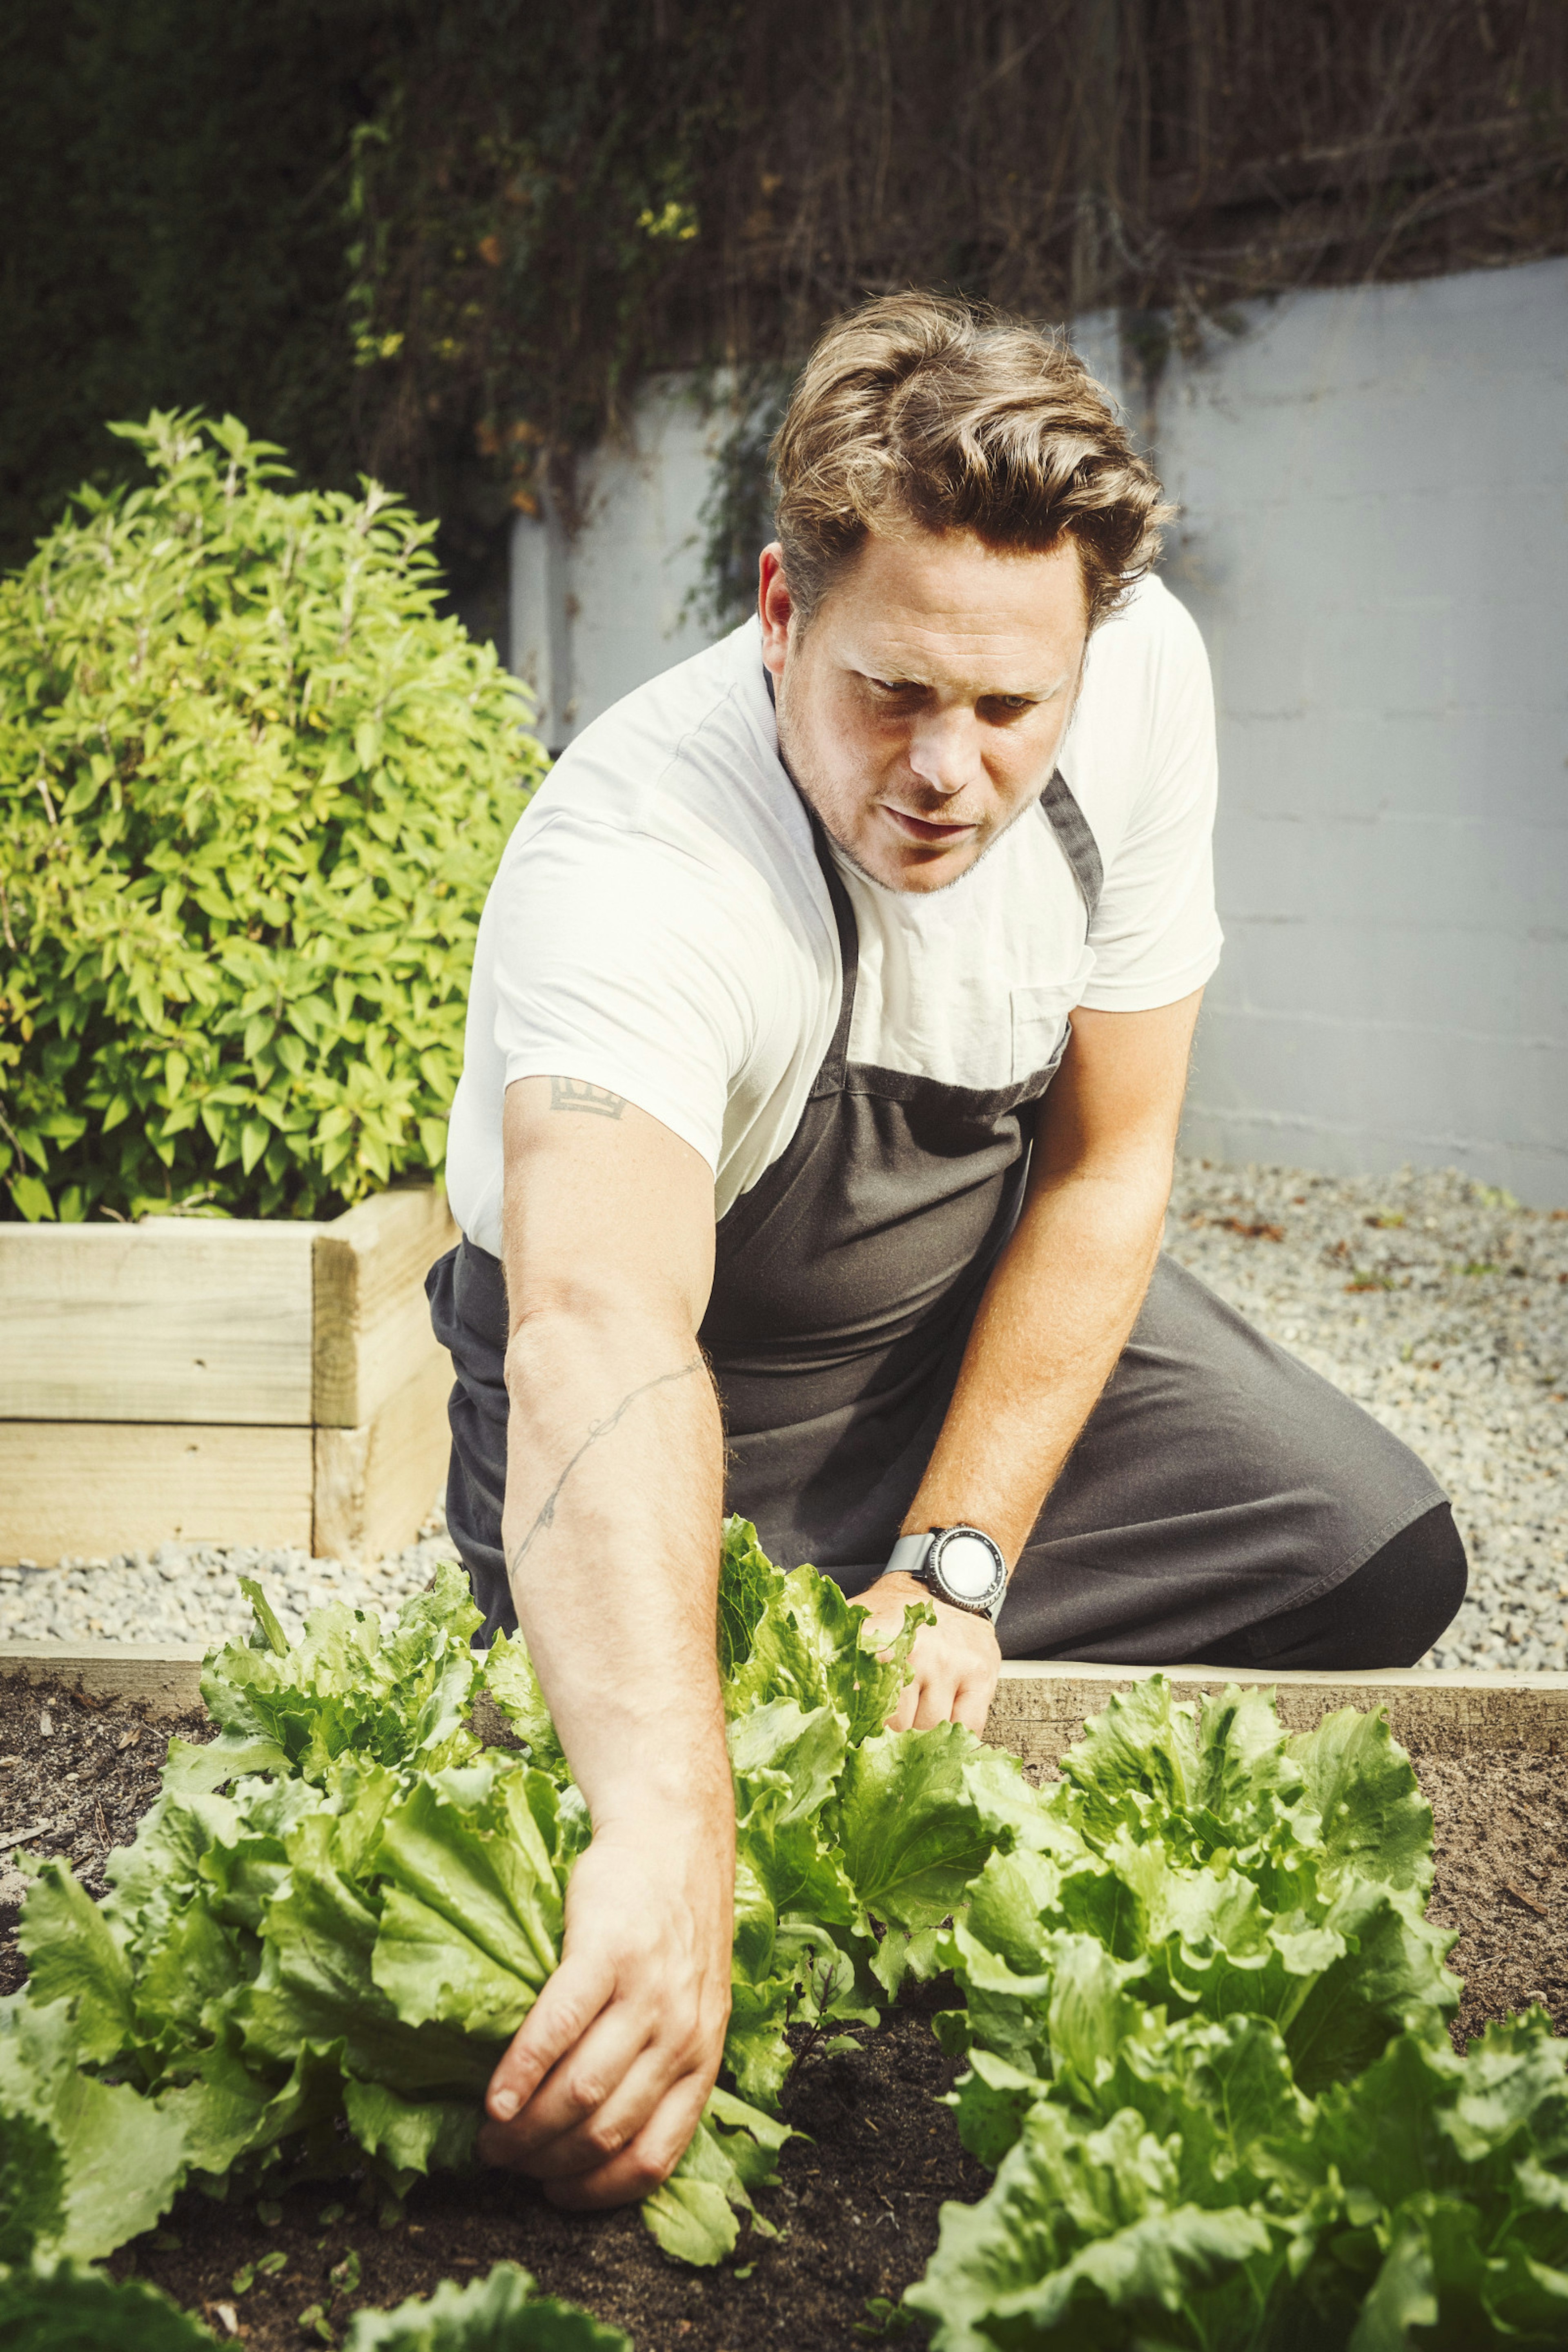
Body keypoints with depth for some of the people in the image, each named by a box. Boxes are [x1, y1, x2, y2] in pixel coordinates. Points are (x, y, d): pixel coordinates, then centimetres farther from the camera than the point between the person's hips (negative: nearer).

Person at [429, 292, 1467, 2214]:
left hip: (987, 1310, 5)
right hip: (691, 1380, -4)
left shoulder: (1144, 677, -21)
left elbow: (1104, 1166, -11)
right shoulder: (631, 866, -39)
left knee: (1376, 1564, -6)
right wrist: (669, 1833, -73)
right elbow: (602, 1331, -57)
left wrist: (955, 1570, -18)